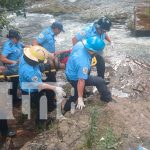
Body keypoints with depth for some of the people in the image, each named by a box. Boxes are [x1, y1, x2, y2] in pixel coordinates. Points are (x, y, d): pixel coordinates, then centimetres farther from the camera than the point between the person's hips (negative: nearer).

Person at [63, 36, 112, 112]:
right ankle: (107, 98, 16)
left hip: (70, 72, 9)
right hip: (75, 79, -9)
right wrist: (80, 99, -26)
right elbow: (81, 81, -34)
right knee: (100, 81, -5)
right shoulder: (83, 62, -39)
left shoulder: (80, 43, -18)